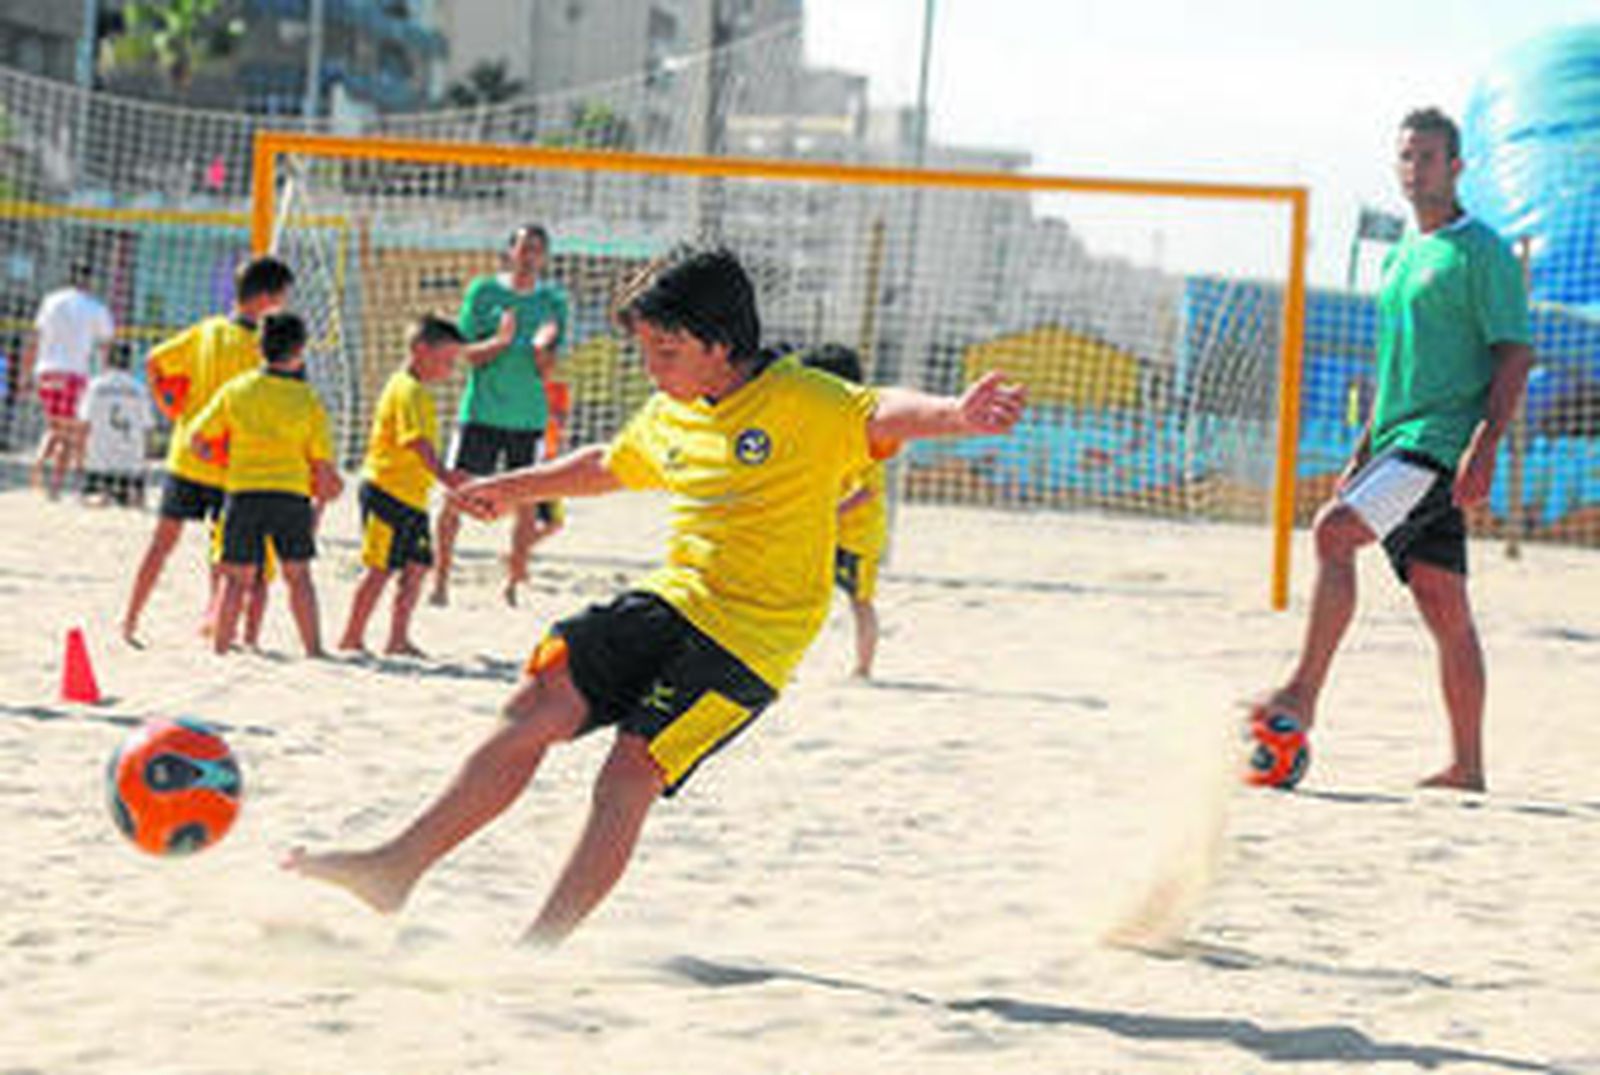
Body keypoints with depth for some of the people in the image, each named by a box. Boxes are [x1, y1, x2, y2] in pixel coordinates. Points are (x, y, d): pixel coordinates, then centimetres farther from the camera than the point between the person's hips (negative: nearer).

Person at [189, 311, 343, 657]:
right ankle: (314, 650, 12)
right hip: (292, 493, -1)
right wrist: (320, 501, 16)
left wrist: (223, 460, 21)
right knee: (297, 574, 10)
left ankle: (219, 649, 2)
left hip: (243, 490, 1)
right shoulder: (308, 399, -1)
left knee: (237, 577, 5)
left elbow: (196, 439, 4)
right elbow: (323, 462, 1)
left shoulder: (235, 390, 2)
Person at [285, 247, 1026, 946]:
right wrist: (516, 488, 44)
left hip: (750, 639, -7)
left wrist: (957, 413, -49)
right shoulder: (668, 417, 12)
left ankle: (537, 950, -10)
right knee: (539, 704, -7)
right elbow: (607, 466, 32)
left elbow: (882, 414, -27)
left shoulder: (800, 403, -11)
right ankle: (398, 868, -1)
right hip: (672, 601, 7)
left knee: (630, 772, -17)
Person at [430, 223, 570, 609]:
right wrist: (501, 341, -19)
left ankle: (514, 581, 13)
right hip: (481, 412, -1)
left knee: (527, 503, 1)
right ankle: (440, 579, 7)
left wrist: (541, 348, -21)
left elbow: (546, 371, 1)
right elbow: (468, 354, -1)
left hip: (529, 416, 1)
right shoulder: (483, 291, 1)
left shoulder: (553, 300, 5)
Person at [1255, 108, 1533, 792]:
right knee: (1443, 607, 6)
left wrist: (1484, 448, -20)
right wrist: (1362, 456, 22)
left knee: (1334, 531, -23)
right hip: (1399, 445, 8)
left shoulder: (1480, 251, -5)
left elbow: (1515, 356, -10)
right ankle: (1467, 765, 7)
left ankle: (1303, 692, -23)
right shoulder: (1401, 258, 21)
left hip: (1444, 442, -8)